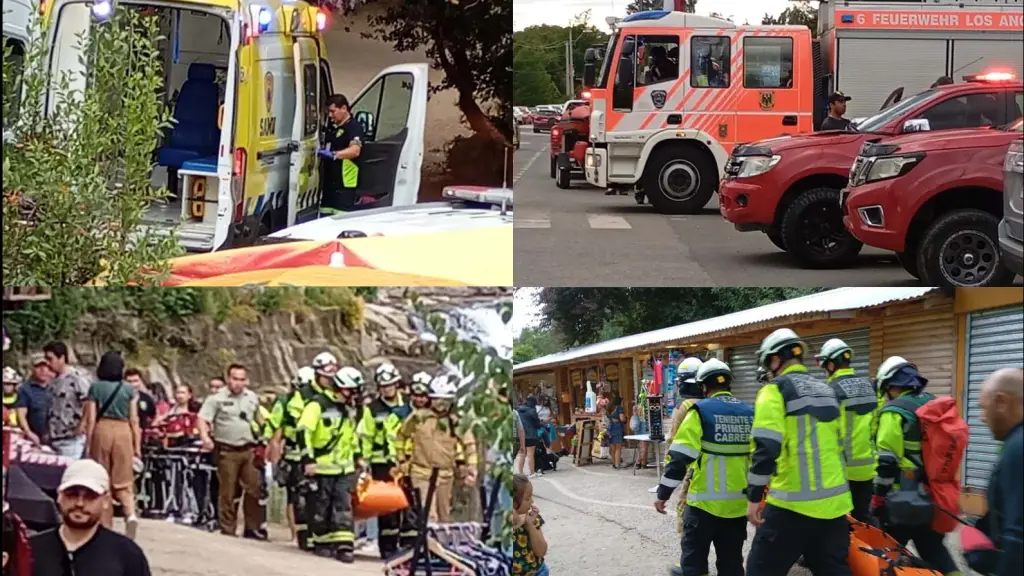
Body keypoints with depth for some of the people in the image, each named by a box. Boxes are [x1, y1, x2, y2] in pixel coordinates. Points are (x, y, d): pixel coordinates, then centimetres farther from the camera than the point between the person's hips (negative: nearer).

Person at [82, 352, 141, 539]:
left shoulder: (95, 388, 1)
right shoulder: (129, 390, 3)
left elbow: (91, 419, -1)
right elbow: (134, 420, 2)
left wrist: (88, 444, 4)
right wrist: (137, 445, 7)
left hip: (102, 431, 0)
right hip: (123, 431, 1)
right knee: (123, 480, 5)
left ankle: (105, 526, 11)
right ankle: (131, 514, -20)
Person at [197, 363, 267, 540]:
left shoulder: (253, 398, 12)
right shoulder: (217, 398, -4)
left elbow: (259, 419, 24)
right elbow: (202, 419, -9)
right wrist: (205, 437, -26)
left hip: (249, 450, 4)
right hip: (227, 451, -4)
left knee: (254, 489, 1)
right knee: (227, 491, 0)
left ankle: (253, 527, 9)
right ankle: (227, 529, 6)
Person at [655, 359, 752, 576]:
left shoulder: (701, 411, -8)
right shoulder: (750, 414, 6)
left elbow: (680, 457, -12)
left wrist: (663, 494, -5)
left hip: (705, 502, -4)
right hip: (738, 503, 4)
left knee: (694, 558, 6)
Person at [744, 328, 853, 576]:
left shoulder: (776, 390, -7)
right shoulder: (827, 391, 16)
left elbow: (766, 448, -17)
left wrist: (754, 496, -13)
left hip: (793, 504, -7)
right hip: (834, 501, 7)